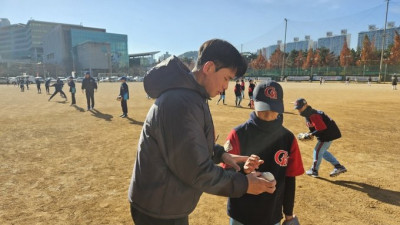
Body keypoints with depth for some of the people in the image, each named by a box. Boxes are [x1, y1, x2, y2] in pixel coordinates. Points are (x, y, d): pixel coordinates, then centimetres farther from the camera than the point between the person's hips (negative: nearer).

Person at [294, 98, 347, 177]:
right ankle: (339, 167, 25)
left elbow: (322, 129, -30)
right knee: (322, 151, 20)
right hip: (328, 134, 11)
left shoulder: (313, 115, -26)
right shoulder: (308, 114, 7)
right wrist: (310, 134, 3)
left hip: (328, 134, -11)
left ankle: (314, 170, 17)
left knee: (318, 150, 0)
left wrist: (312, 134, -23)